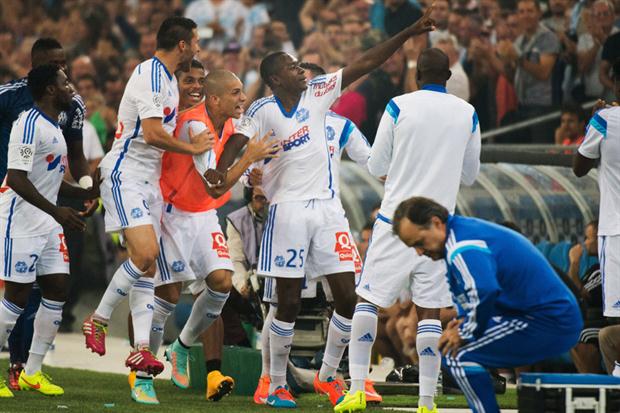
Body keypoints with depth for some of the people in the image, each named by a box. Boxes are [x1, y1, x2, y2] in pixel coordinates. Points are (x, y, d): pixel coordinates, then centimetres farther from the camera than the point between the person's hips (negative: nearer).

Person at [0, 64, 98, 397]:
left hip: (47, 223, 9)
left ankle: (32, 372, 10)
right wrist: (57, 211, -29)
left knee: (57, 289, 5)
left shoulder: (53, 126, 16)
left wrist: (85, 194, 18)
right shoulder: (29, 125, -15)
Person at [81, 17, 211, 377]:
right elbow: (152, 133, -24)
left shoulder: (169, 78, 16)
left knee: (148, 262, 4)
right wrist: (193, 147, -12)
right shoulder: (150, 75, -16)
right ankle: (99, 319, -5)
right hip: (125, 175, -10)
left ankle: (141, 348, 2)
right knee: (146, 252, -21)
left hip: (149, 179, 10)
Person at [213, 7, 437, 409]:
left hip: (328, 206, 4)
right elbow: (235, 145, -13)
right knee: (289, 302, -2)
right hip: (289, 208, -4)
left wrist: (410, 33, -3)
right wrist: (219, 176, -33)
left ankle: (329, 375, 16)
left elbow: (366, 63, 3)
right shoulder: (263, 111, -4)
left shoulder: (318, 92, 5)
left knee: (347, 297, 0)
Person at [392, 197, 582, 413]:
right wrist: (463, 322, 10)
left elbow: (484, 292, -33)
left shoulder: (462, 248, -16)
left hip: (549, 325, -11)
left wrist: (465, 334, -16)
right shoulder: (467, 230, 17)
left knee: (457, 355, -16)